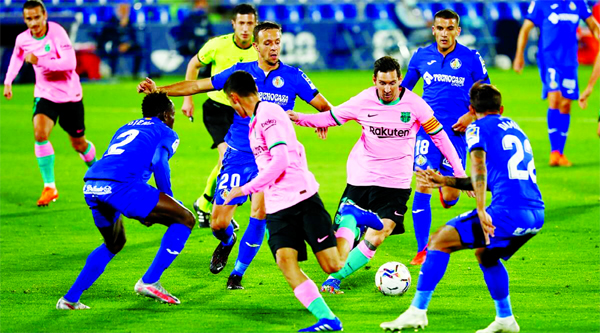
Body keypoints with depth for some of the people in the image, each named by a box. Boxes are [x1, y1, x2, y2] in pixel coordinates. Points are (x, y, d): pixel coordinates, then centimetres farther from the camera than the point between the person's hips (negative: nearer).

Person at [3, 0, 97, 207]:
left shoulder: (56, 33, -23)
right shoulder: (22, 39, -6)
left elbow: (70, 63, -34)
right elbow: (17, 57, 19)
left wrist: (40, 61, -39)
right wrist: (8, 81, 13)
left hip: (69, 95, -3)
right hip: (44, 94, 3)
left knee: (79, 144, 11)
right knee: (40, 133, -23)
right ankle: (49, 188, -15)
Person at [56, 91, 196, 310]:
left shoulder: (126, 129, 36)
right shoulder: (167, 133, 17)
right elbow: (159, 163, 1)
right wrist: (167, 199, 11)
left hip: (90, 187, 7)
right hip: (120, 186, -7)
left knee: (114, 243, 32)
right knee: (185, 219, 6)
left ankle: (70, 298, 24)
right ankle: (149, 282, 0)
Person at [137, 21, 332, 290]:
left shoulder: (293, 76, -1)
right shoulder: (241, 72, 2)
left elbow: (323, 106, 2)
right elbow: (198, 85, 6)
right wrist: (159, 90, 0)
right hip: (237, 156, 1)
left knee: (260, 212, -23)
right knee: (218, 224, -2)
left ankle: (238, 273, -2)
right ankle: (227, 241, 38)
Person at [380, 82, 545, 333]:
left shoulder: (478, 128, 6)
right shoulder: (515, 129, 28)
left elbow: (480, 167, -15)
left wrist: (481, 211, -22)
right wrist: (445, 181, 37)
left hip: (508, 211, -8)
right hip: (537, 213, 8)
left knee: (439, 241, 0)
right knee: (485, 253, 31)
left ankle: (417, 311, -2)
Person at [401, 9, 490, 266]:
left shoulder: (471, 59, -1)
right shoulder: (421, 56, 5)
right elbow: (404, 88, 20)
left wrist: (471, 116, -8)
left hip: (456, 131, -1)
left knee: (450, 198, -1)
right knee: (422, 188, -10)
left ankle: (446, 187, 40)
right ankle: (423, 250, -1)